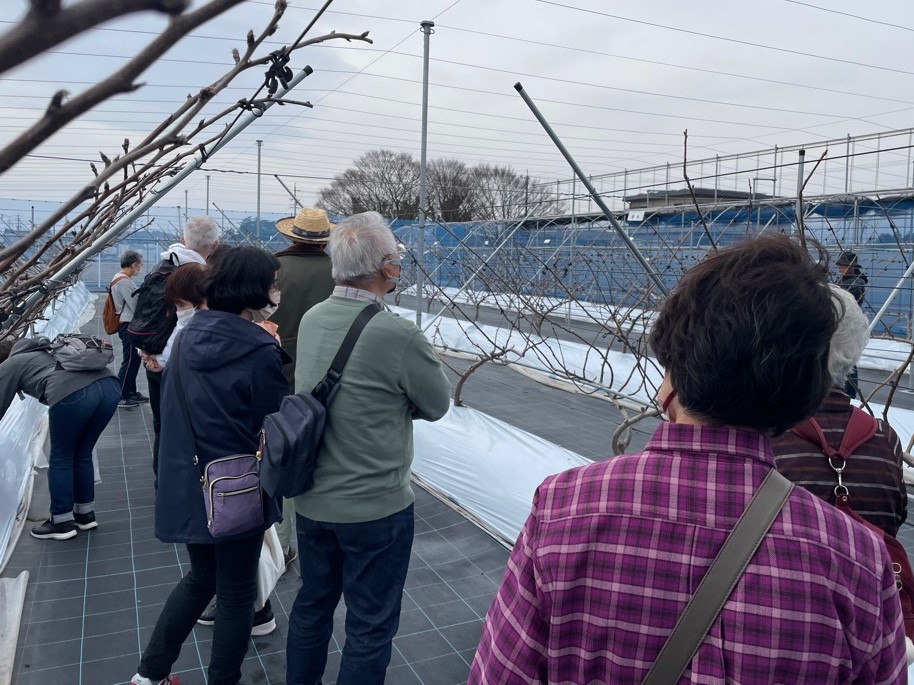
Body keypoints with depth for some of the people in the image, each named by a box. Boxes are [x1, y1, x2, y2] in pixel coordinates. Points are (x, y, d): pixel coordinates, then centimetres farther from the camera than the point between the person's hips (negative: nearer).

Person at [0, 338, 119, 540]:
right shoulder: (45, 351, 42)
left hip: (72, 393, -7)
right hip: (110, 385, 7)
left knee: (61, 458, 13)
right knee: (82, 454, 23)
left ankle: (62, 522, 22)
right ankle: (85, 514, 32)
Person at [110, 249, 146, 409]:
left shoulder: (122, 279, 14)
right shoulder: (123, 281, -18)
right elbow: (135, 305, -18)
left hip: (129, 324, 10)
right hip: (128, 325, -10)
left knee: (134, 359, 16)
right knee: (130, 361, -4)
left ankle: (131, 393, 26)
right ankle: (120, 397, 2)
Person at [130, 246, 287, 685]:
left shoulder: (189, 336, 0)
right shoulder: (260, 352, -20)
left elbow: (172, 406, 12)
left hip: (184, 483, 7)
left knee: (201, 578, 26)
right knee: (236, 593, 13)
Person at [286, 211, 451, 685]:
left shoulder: (311, 319, -3)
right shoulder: (399, 336, -25)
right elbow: (437, 406, -9)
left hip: (312, 500, 7)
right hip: (376, 509, -6)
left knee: (312, 604, 25)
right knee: (370, 627, 12)